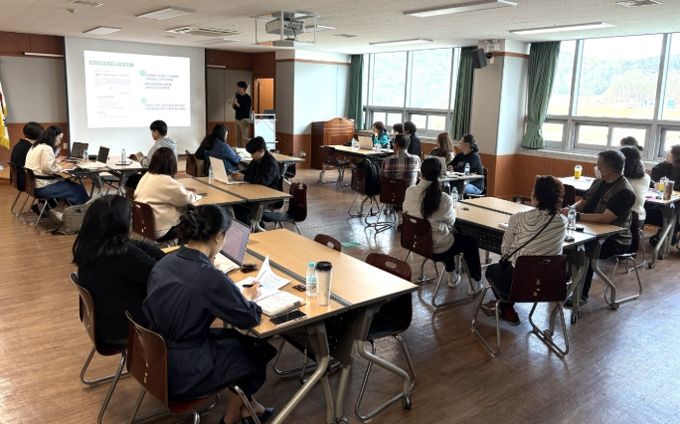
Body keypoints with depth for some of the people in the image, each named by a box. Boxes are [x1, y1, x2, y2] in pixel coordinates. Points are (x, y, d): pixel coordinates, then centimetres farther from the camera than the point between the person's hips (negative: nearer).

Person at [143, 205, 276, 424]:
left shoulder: (163, 263, -4)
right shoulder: (210, 277, -27)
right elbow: (250, 318, -14)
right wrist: (247, 298, 6)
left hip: (157, 360, 7)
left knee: (239, 340, 22)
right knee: (257, 351, 17)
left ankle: (245, 405, 37)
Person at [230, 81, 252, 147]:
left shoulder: (247, 98, -11)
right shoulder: (238, 96, 10)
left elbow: (246, 110, -19)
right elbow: (236, 108, 16)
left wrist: (237, 104, -22)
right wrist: (232, 103, -3)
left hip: (244, 120, -7)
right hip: (238, 119, 8)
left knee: (244, 138, -10)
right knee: (238, 138, 8)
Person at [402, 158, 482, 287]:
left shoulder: (410, 191, -13)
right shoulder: (444, 199, -25)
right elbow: (450, 222, -8)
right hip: (436, 248, -5)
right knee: (470, 241, 22)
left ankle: (452, 277, 48)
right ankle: (475, 280, 36)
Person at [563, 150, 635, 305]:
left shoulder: (625, 192, -18)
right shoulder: (598, 182, 8)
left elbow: (606, 218, -28)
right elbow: (583, 202, 15)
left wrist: (577, 216, -29)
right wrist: (570, 209, -8)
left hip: (614, 240, -8)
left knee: (584, 251, -32)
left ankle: (582, 294, -14)